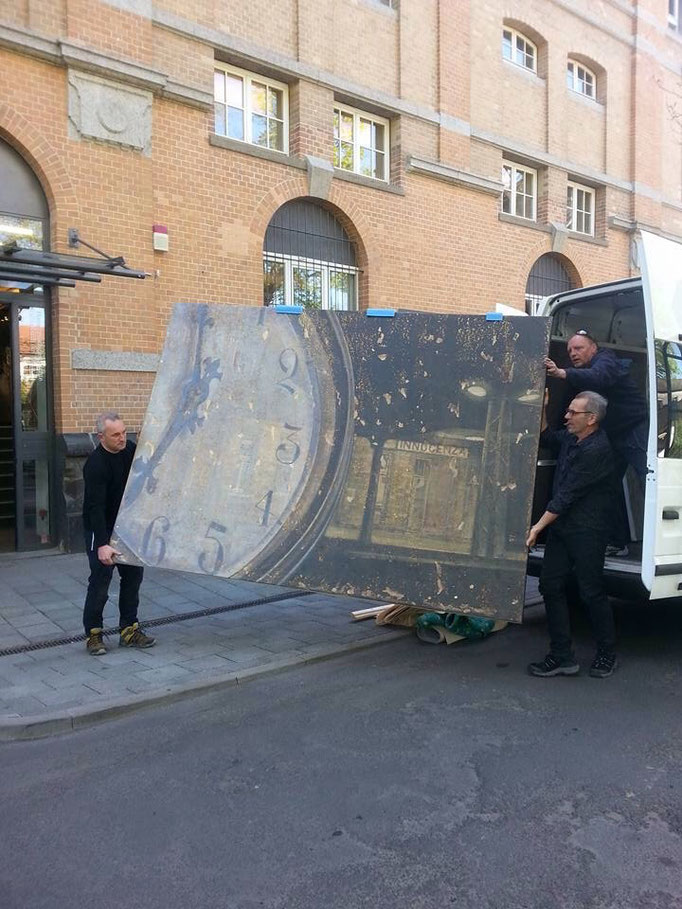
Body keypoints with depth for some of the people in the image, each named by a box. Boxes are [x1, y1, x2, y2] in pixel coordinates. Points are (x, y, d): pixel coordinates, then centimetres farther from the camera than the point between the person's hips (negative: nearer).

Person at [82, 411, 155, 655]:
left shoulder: (131, 449, -2)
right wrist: (102, 544, -36)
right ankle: (93, 634, 9)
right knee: (100, 580, -6)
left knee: (133, 576, 8)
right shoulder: (95, 464, -24)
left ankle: (129, 630, 18)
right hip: (101, 529, -7)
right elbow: (96, 507, -30)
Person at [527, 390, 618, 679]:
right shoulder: (570, 438, 7)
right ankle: (562, 657, 13)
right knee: (551, 586, 5)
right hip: (561, 527, 9)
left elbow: (566, 495, -21)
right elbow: (544, 438, 30)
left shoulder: (596, 450, -20)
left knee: (591, 592, 2)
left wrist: (538, 527, -18)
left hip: (587, 532, -9)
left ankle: (607, 654, 23)